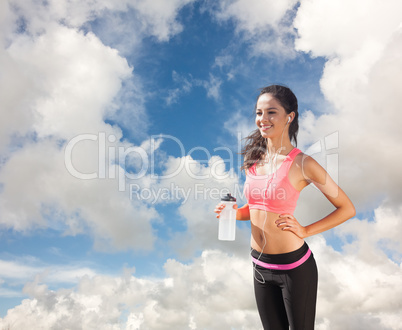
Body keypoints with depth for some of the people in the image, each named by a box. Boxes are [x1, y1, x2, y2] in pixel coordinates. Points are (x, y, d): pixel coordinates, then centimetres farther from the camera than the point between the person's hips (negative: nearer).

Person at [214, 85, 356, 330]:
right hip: (260, 265, 5)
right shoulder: (254, 160, 2)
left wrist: (305, 231, -15)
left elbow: (347, 209, -9)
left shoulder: (302, 163, -15)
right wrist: (234, 213, -5)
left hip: (294, 266, -5)